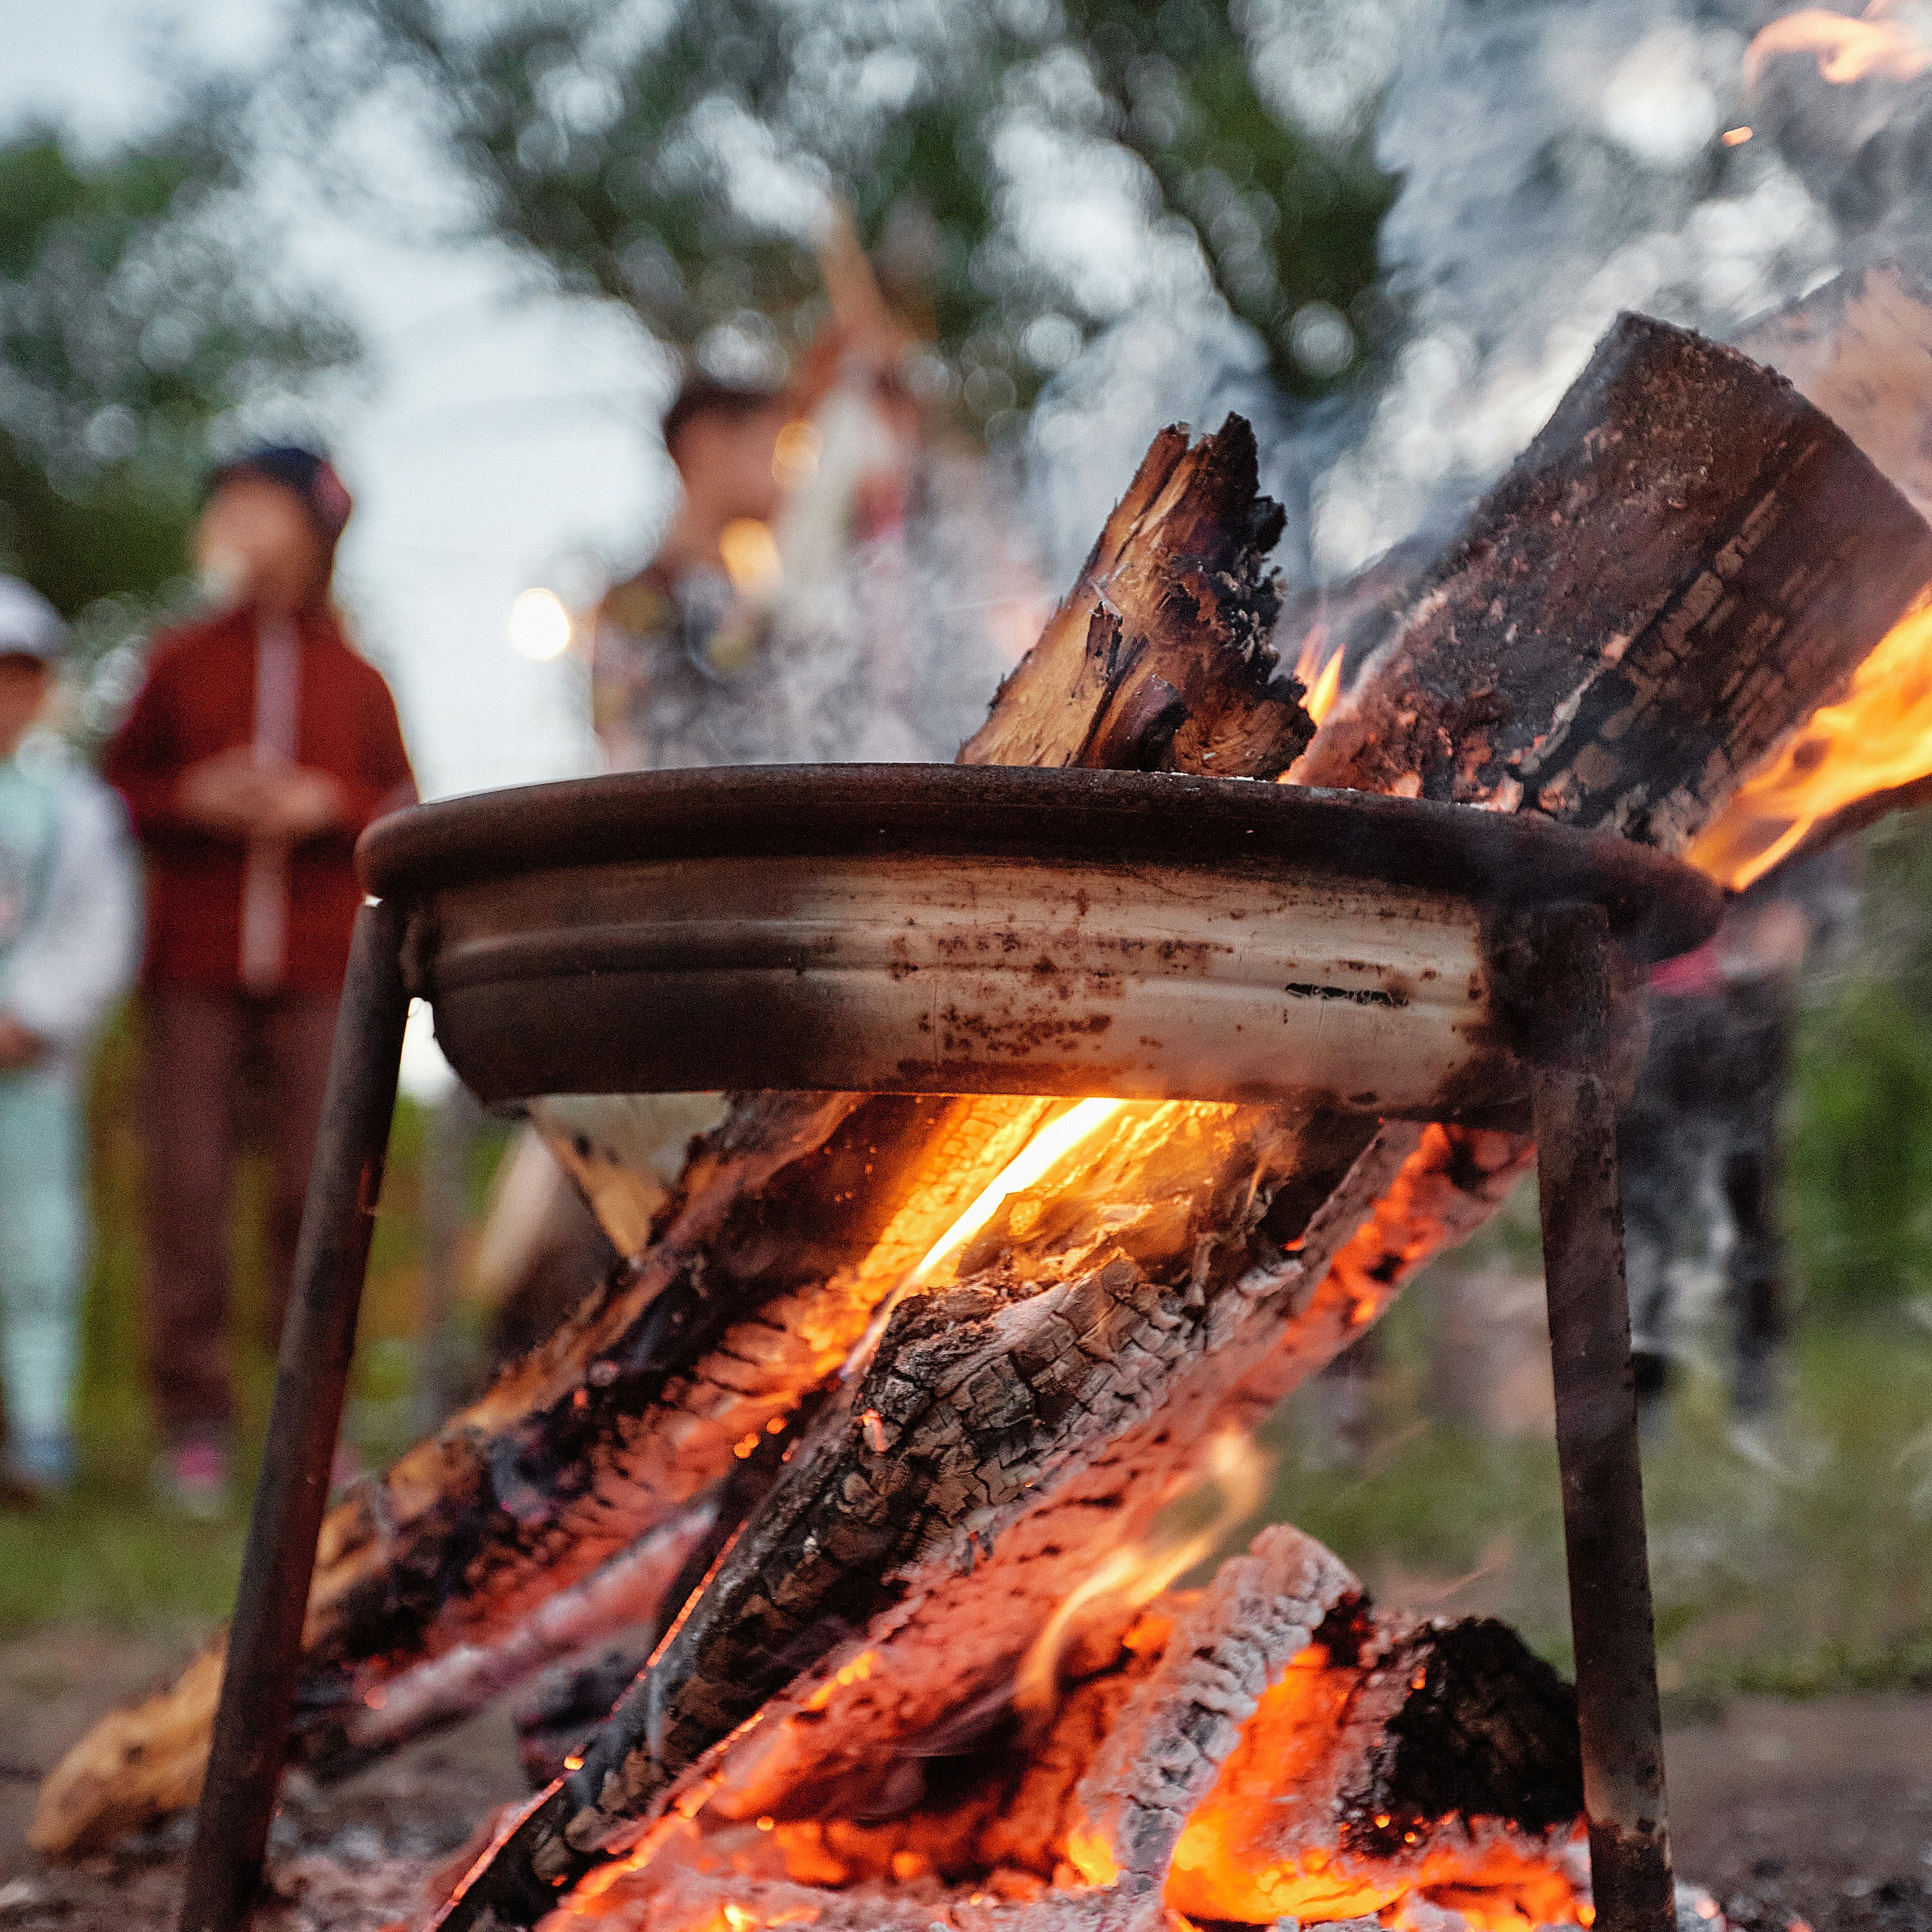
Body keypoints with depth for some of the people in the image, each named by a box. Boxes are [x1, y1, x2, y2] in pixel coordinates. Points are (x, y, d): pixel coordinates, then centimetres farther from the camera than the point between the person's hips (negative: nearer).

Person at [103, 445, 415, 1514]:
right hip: (193, 969, 0)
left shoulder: (354, 679, 10)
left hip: (316, 976, 0)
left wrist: (330, 804, -9)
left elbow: (402, 810, 10)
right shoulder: (180, 662, 11)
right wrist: (193, 798, -7)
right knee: (190, 1188, -2)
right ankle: (194, 1421, 6)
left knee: (317, 1189, -1)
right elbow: (121, 784, 12)